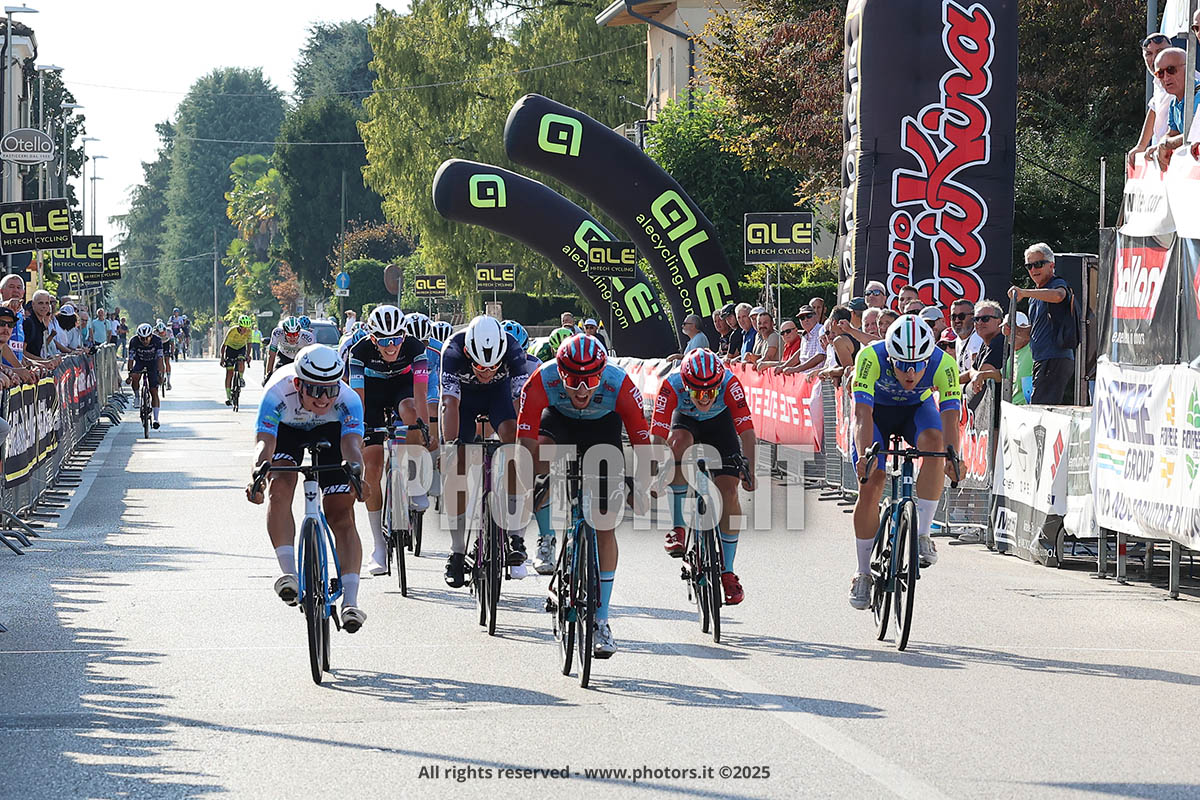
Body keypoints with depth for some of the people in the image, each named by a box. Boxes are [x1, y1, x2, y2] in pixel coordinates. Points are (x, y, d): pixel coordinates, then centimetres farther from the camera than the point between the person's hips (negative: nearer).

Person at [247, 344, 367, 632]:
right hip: (285, 429, 0)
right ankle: (289, 574, -30)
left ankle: (350, 601, -15)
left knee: (341, 515, -11)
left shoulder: (348, 400, -37)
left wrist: (355, 466, -71)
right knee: (279, 489, -28)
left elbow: (352, 441, -48)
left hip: (329, 432, 0)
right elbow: (264, 440, -47)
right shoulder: (278, 393, -39)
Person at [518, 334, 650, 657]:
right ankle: (546, 539, -6)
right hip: (559, 420, 1)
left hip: (603, 426, -1)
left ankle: (601, 621, 1)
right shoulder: (541, 382, -35)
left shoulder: (619, 385, -35)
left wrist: (641, 486, -30)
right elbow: (526, 442, -35)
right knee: (542, 454, -34)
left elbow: (642, 440, -26)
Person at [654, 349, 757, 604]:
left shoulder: (730, 384, -36)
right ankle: (678, 528, -24)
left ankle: (727, 573, -1)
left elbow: (746, 429, -36)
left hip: (720, 421, 0)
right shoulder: (671, 385, -36)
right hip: (686, 420, 0)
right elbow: (657, 435, -37)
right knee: (678, 443, -36)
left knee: (728, 490, -13)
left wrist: (750, 472, -43)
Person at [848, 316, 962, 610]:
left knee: (935, 440, -32)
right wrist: (864, 454, -55)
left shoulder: (943, 364, -32)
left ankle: (922, 534, -24)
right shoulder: (871, 357, -36)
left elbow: (950, 415, -36)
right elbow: (863, 413, -40)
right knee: (870, 484, -13)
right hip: (877, 409, -1)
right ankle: (863, 572, 2)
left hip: (917, 408, 1)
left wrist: (952, 456, -52)